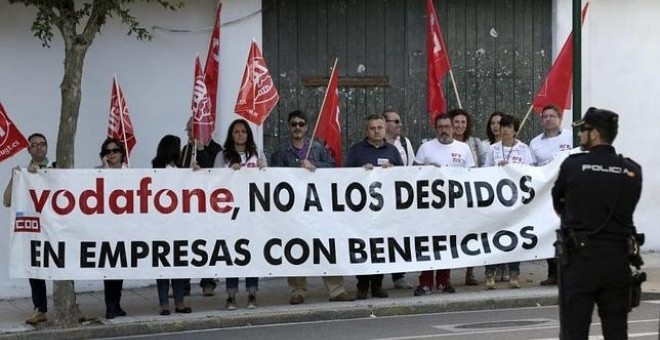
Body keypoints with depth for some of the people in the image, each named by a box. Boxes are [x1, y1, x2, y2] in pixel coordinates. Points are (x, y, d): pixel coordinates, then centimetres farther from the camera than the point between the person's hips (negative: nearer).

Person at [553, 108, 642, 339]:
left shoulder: (573, 165, -7)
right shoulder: (633, 171, 2)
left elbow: (558, 207, 5)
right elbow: (625, 209, 9)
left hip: (580, 257, -3)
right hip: (618, 258, 3)